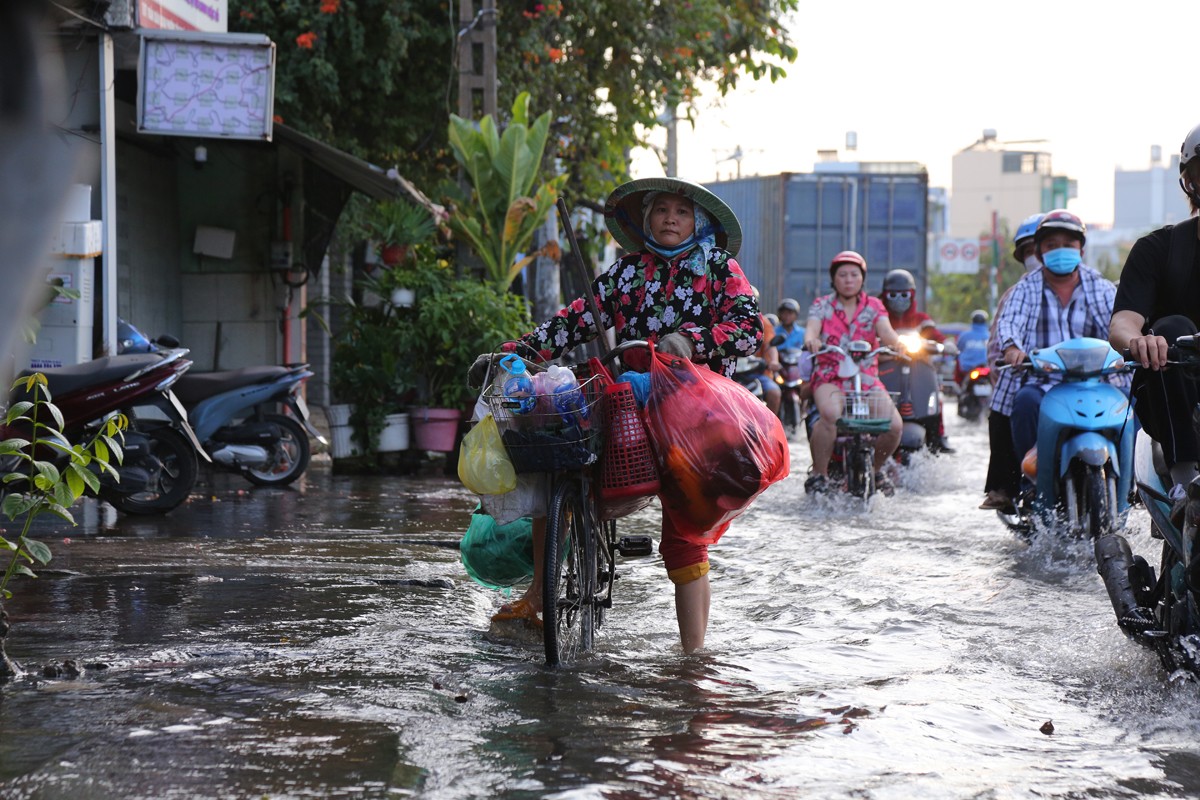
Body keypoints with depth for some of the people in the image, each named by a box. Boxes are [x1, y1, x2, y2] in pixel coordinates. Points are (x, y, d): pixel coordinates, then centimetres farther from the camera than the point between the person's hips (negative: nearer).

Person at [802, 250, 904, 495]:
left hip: (867, 378, 3)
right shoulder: (821, 306, 6)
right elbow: (811, 328, -12)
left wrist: (898, 342, -32)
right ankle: (819, 474, -19)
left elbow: (886, 332, -7)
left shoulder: (873, 306, 10)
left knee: (894, 426, -17)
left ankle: (876, 468, 14)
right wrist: (811, 339, -38)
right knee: (831, 415, -36)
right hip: (830, 376, -2)